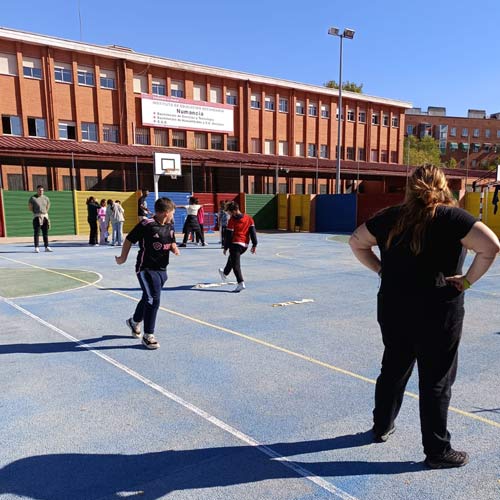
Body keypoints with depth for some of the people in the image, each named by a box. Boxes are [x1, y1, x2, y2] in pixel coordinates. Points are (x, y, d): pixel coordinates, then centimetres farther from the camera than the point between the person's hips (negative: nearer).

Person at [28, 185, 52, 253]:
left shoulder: (46, 198, 9)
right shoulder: (33, 198, -3)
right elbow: (30, 208, -2)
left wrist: (44, 213, 11)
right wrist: (36, 212, 0)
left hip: (45, 216, 4)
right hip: (36, 217, -4)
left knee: (45, 233, 7)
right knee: (36, 233, -5)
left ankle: (46, 247, 12)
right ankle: (36, 248, -5)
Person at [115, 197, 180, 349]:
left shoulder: (170, 226, 5)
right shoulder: (146, 224, -17)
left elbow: (172, 242, 19)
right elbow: (129, 240, -8)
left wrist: (175, 248, -4)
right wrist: (123, 258, 1)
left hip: (162, 269, 8)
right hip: (146, 268, -8)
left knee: (148, 298, 22)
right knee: (153, 299, -12)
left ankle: (134, 321, 48)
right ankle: (148, 336, 2)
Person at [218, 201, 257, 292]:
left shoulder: (232, 220, -9)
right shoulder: (249, 218, 6)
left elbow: (228, 235, -7)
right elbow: (253, 232, 4)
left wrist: (225, 247, 1)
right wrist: (254, 245, 6)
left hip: (235, 244, -7)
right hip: (245, 245, 7)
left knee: (236, 264, -5)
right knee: (232, 258, 29)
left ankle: (241, 283, -19)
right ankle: (225, 273, 49)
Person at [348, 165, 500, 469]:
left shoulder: (392, 216, 2)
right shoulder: (451, 216, -10)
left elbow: (356, 242, 10)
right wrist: (468, 280, -11)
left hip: (394, 309, 5)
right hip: (437, 314, -4)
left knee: (393, 369, 21)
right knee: (436, 381, 8)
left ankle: (382, 427, 38)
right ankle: (437, 452, 21)